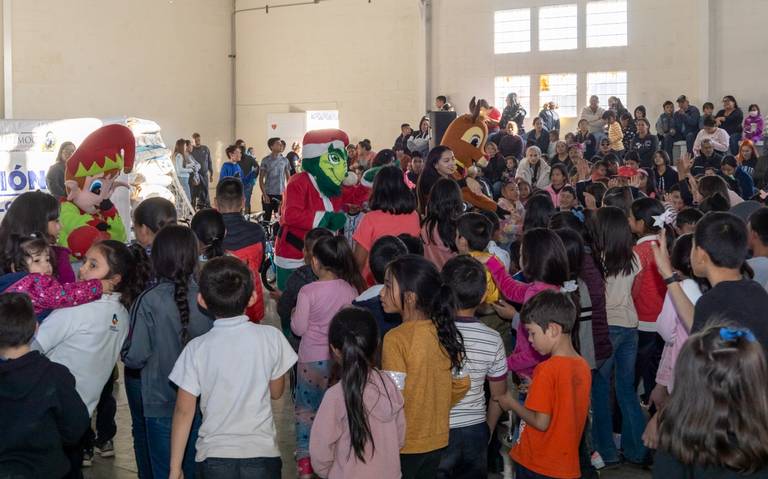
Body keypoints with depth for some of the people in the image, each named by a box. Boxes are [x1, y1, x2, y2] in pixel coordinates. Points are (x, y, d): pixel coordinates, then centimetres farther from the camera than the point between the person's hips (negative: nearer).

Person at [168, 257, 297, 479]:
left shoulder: (196, 349, -10)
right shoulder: (271, 337, -8)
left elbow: (184, 411, -6)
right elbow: (276, 392, 5)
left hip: (213, 456, 0)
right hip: (262, 454, 1)